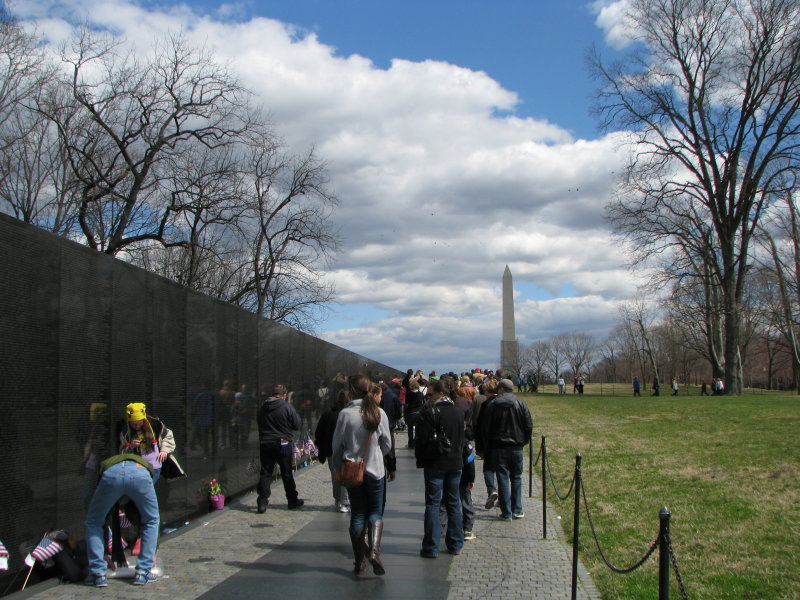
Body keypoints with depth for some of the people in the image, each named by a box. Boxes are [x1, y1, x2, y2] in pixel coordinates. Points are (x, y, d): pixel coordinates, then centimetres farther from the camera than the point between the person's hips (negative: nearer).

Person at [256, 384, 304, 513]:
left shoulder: (262, 406, 3)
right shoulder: (287, 407, -11)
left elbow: (259, 424, 13)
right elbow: (296, 425, -7)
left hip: (265, 443, 3)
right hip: (282, 443, -3)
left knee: (265, 473, 8)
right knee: (287, 473, 7)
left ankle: (262, 502, 2)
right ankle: (293, 501, 17)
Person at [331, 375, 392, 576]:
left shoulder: (345, 414, -10)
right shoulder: (379, 413, -6)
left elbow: (337, 444, -4)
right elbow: (387, 444, 0)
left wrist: (338, 468, 13)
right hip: (375, 469, 0)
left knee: (357, 514, 10)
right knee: (375, 512, 12)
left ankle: (360, 562, 12)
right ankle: (374, 550, -10)